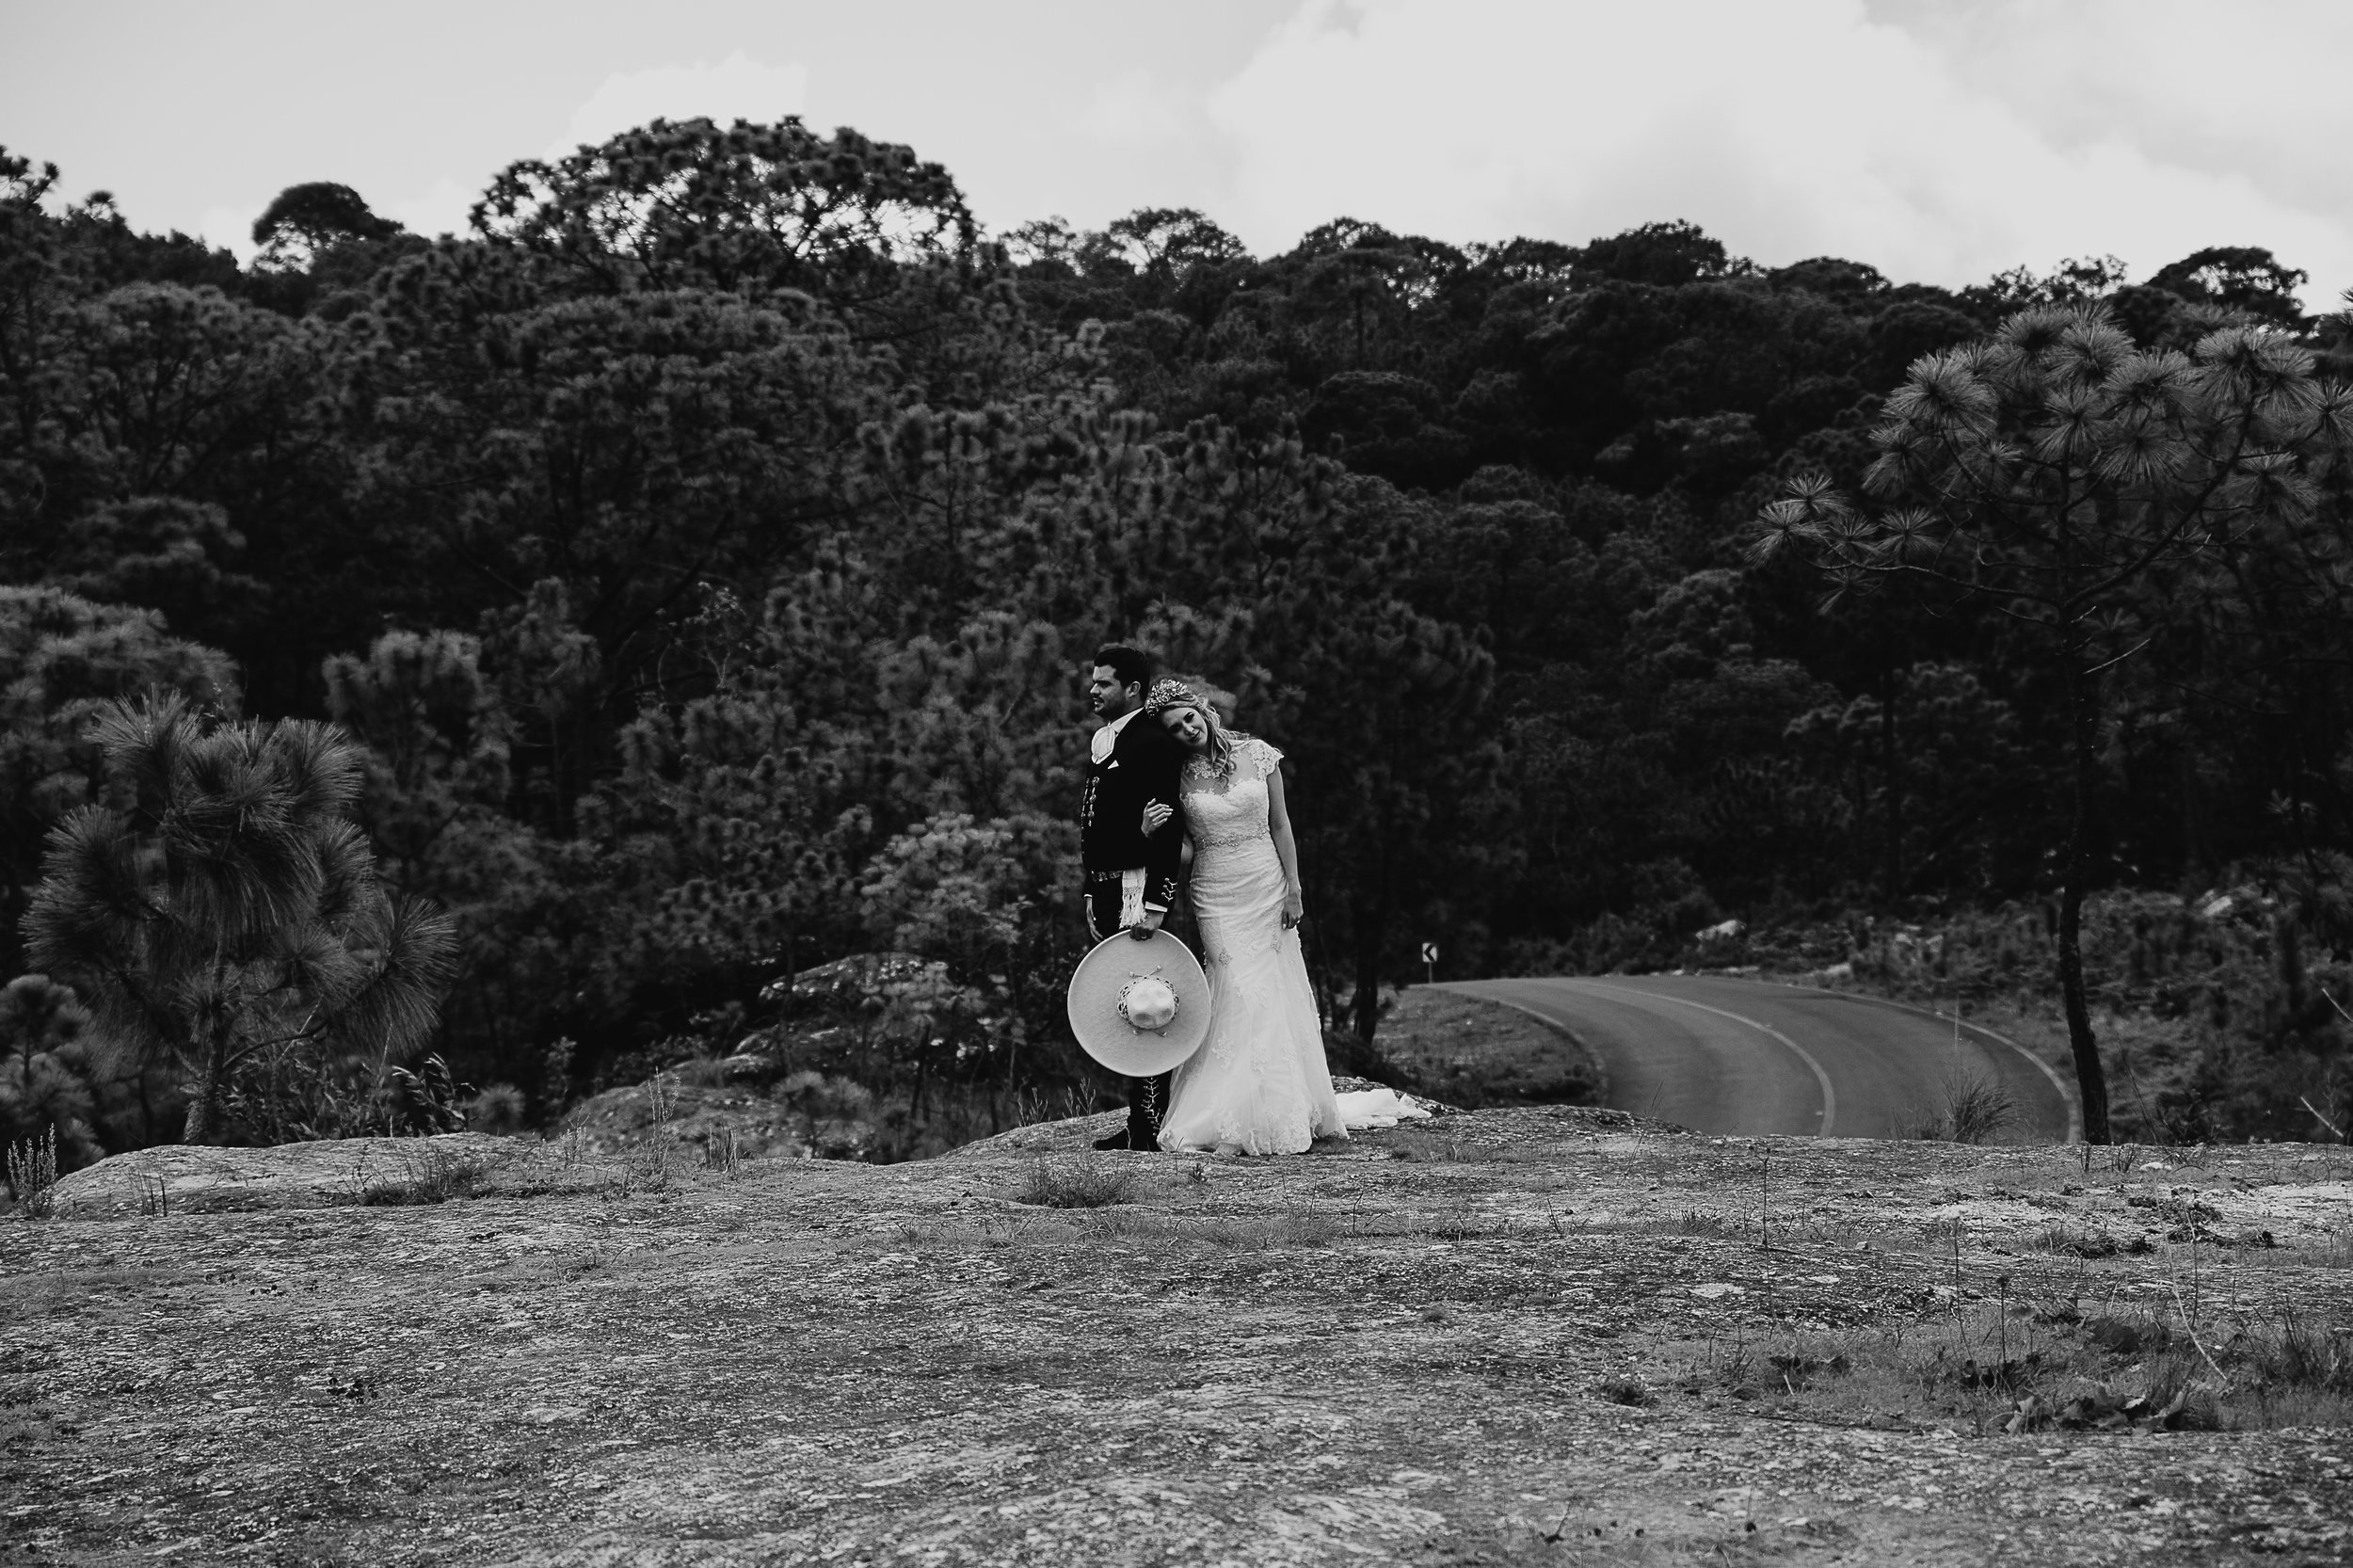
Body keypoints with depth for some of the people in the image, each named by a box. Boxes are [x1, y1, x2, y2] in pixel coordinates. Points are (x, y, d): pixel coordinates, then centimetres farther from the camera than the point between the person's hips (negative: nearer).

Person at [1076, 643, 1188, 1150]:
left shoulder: (1155, 742, -12)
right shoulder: (1100, 741, 17)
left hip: (1140, 886, -9)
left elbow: (1169, 828, -18)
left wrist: (1153, 904, -22)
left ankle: (1149, 1128, -4)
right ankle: (1139, 1121, 18)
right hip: (1106, 891, 9)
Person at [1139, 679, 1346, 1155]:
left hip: (1266, 886, 1)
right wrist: (1148, 829, -15)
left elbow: (1280, 826, 4)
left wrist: (1293, 888, -1)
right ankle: (1240, 1119, -6)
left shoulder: (1257, 755, 0)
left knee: (1275, 995, 2)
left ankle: (1290, 1110, 12)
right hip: (1216, 895, -1)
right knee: (1239, 995, -10)